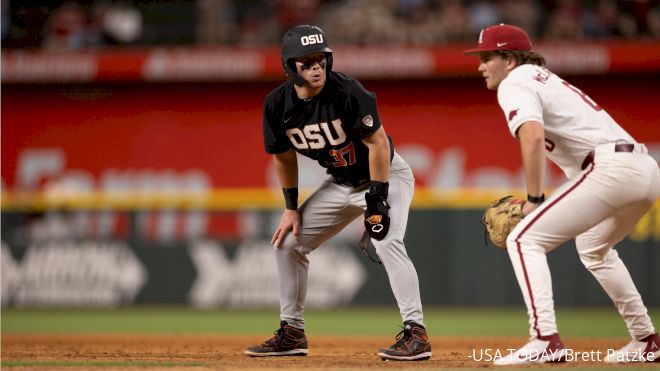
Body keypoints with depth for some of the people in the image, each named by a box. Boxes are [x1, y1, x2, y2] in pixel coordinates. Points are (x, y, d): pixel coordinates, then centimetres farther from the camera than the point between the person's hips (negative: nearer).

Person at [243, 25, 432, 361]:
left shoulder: (346, 91, -28)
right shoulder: (277, 105, -11)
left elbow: (378, 143, -25)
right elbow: (284, 157, 5)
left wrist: (377, 201, -27)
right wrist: (291, 208, 3)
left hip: (386, 176, -7)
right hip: (340, 183, 7)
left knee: (387, 241, -28)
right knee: (287, 241, 5)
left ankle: (416, 333, -25)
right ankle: (292, 333, 16)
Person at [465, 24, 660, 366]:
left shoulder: (514, 83, 0)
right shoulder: (546, 79, 29)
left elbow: (533, 136, -19)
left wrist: (534, 199, -13)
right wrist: (542, 202, 19)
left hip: (611, 168, -10)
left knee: (524, 239, -8)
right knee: (593, 246, 34)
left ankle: (545, 340, -22)